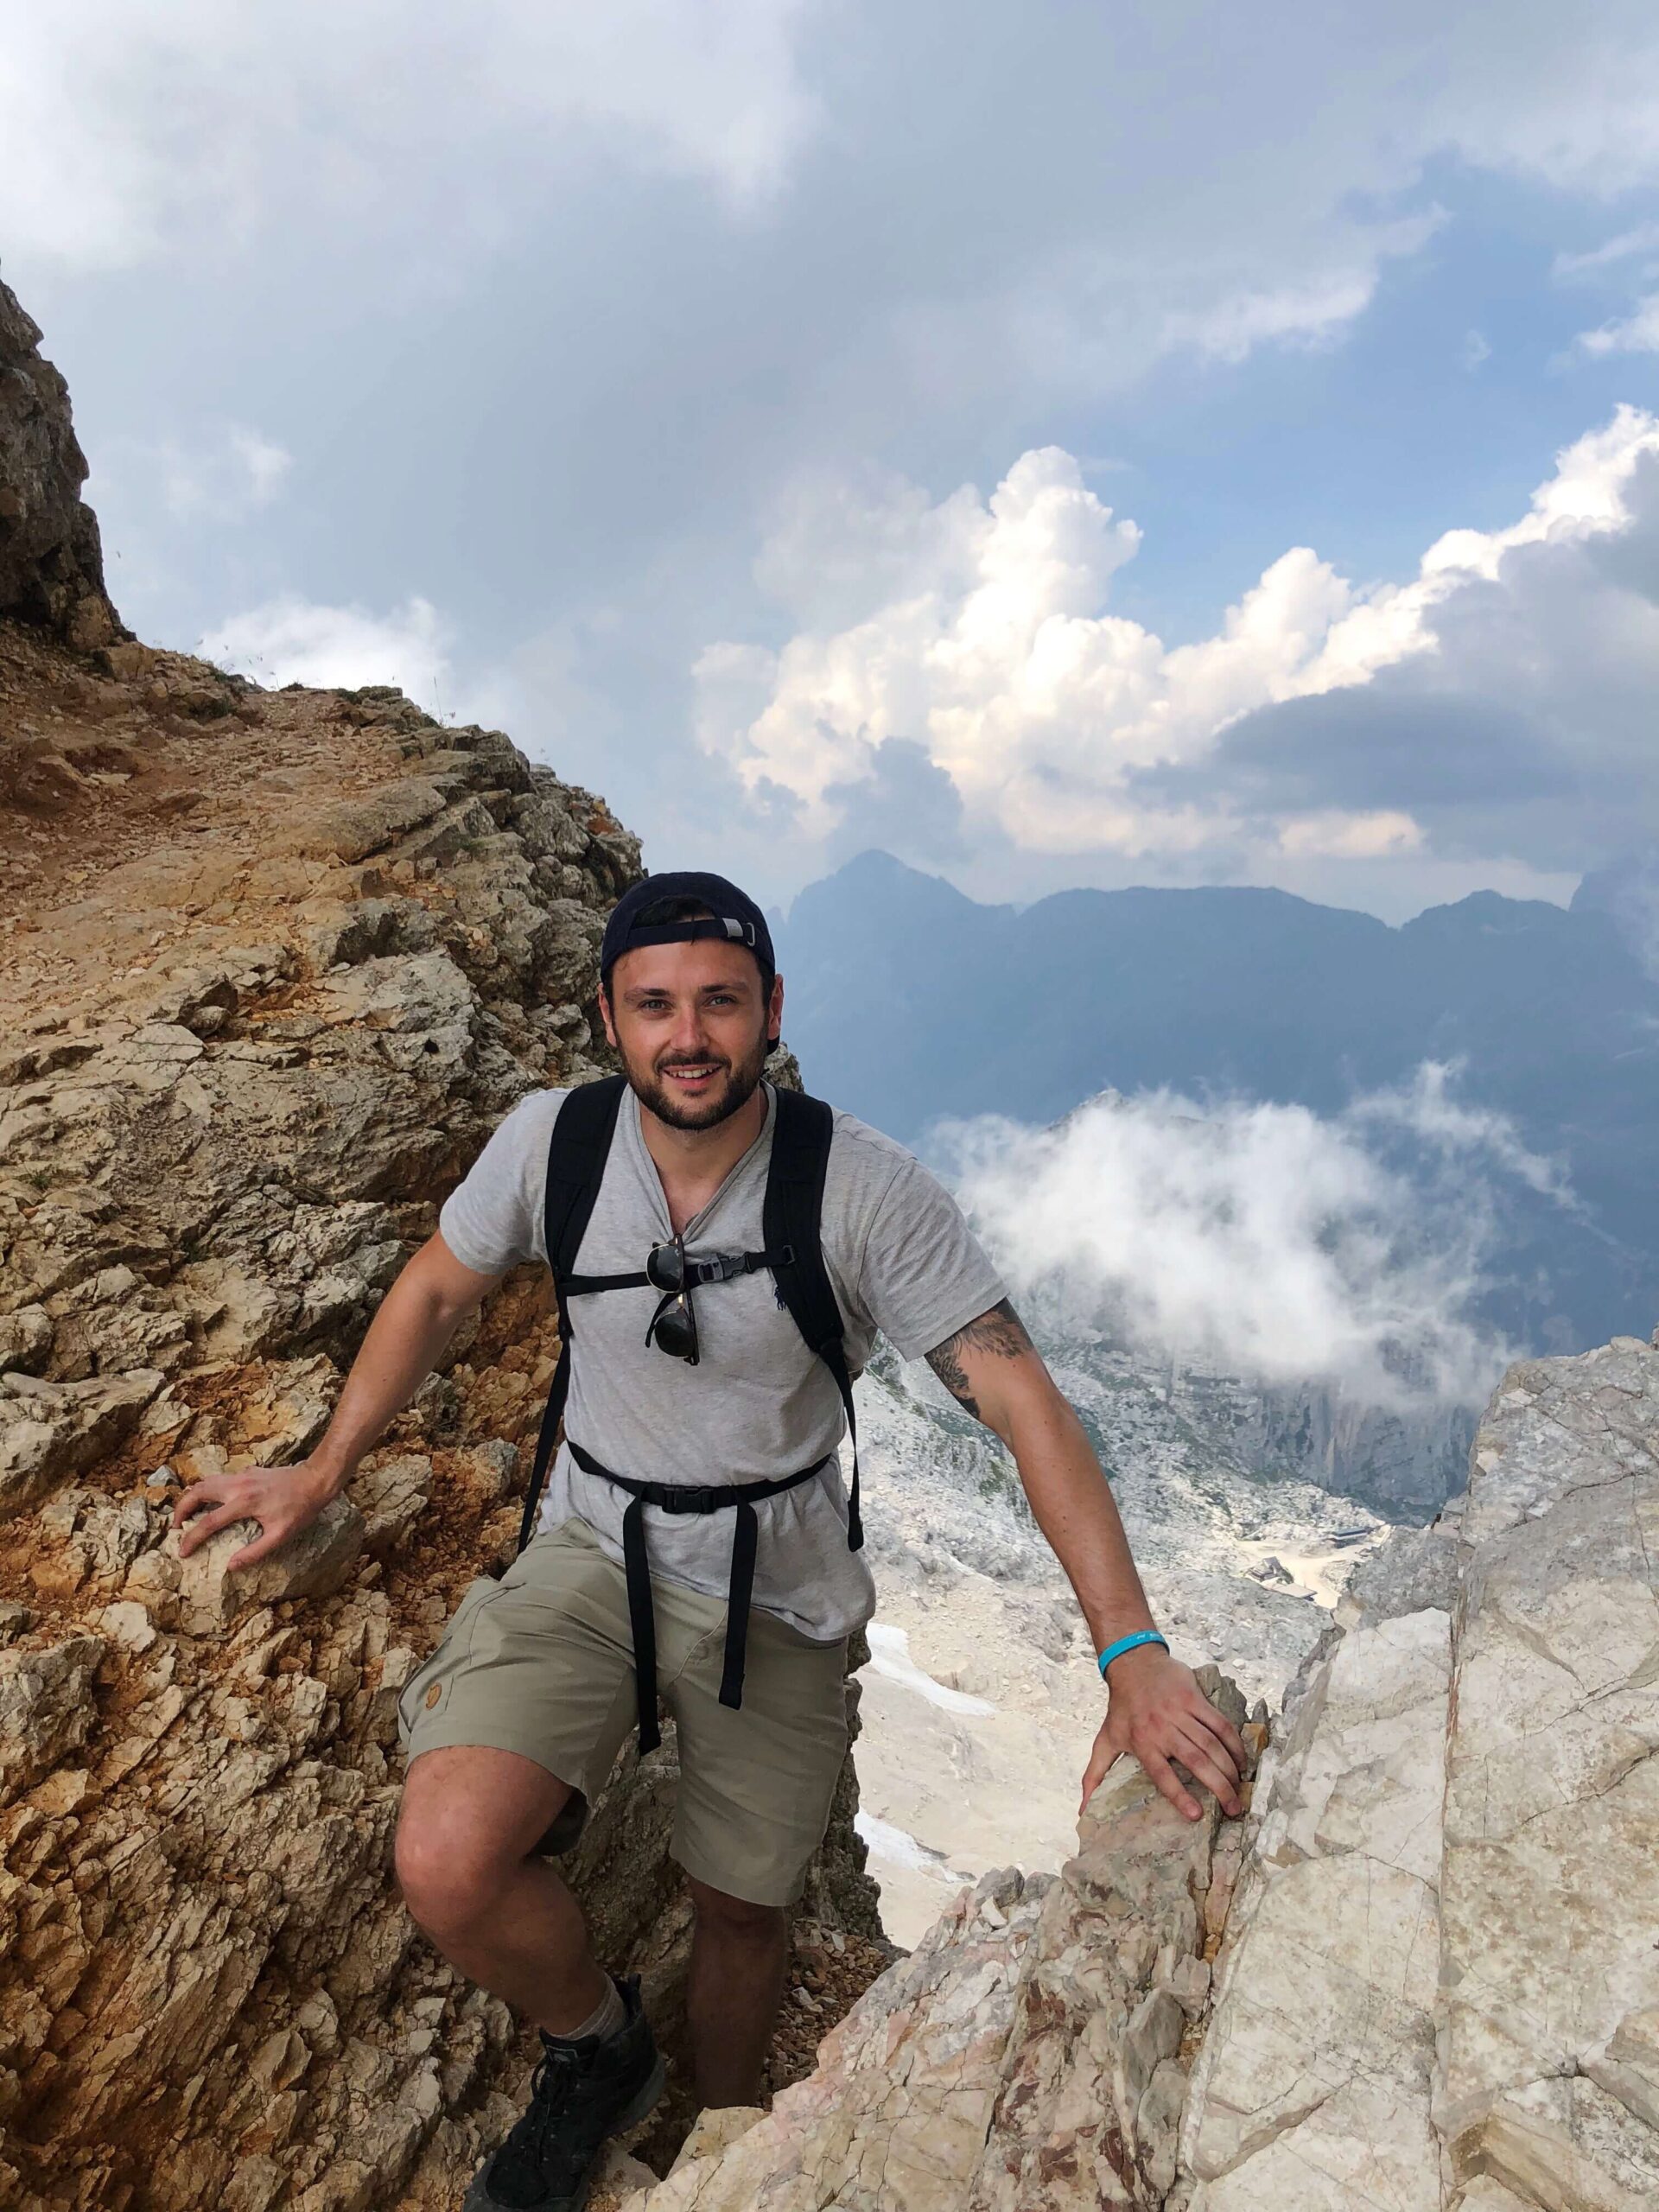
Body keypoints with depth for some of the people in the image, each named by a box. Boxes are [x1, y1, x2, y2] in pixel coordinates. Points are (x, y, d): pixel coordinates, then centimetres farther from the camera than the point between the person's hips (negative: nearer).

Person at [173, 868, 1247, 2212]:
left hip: (777, 1590, -1)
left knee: (742, 1910, 15)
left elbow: (1020, 1396, -24)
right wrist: (323, 1474, 10)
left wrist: (1134, 1653, -31)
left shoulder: (867, 1189, -24)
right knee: (448, 1867, -19)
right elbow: (437, 1294, 3)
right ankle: (600, 2051, 17)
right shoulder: (551, 1141, -15)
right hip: (594, 1547, 2)